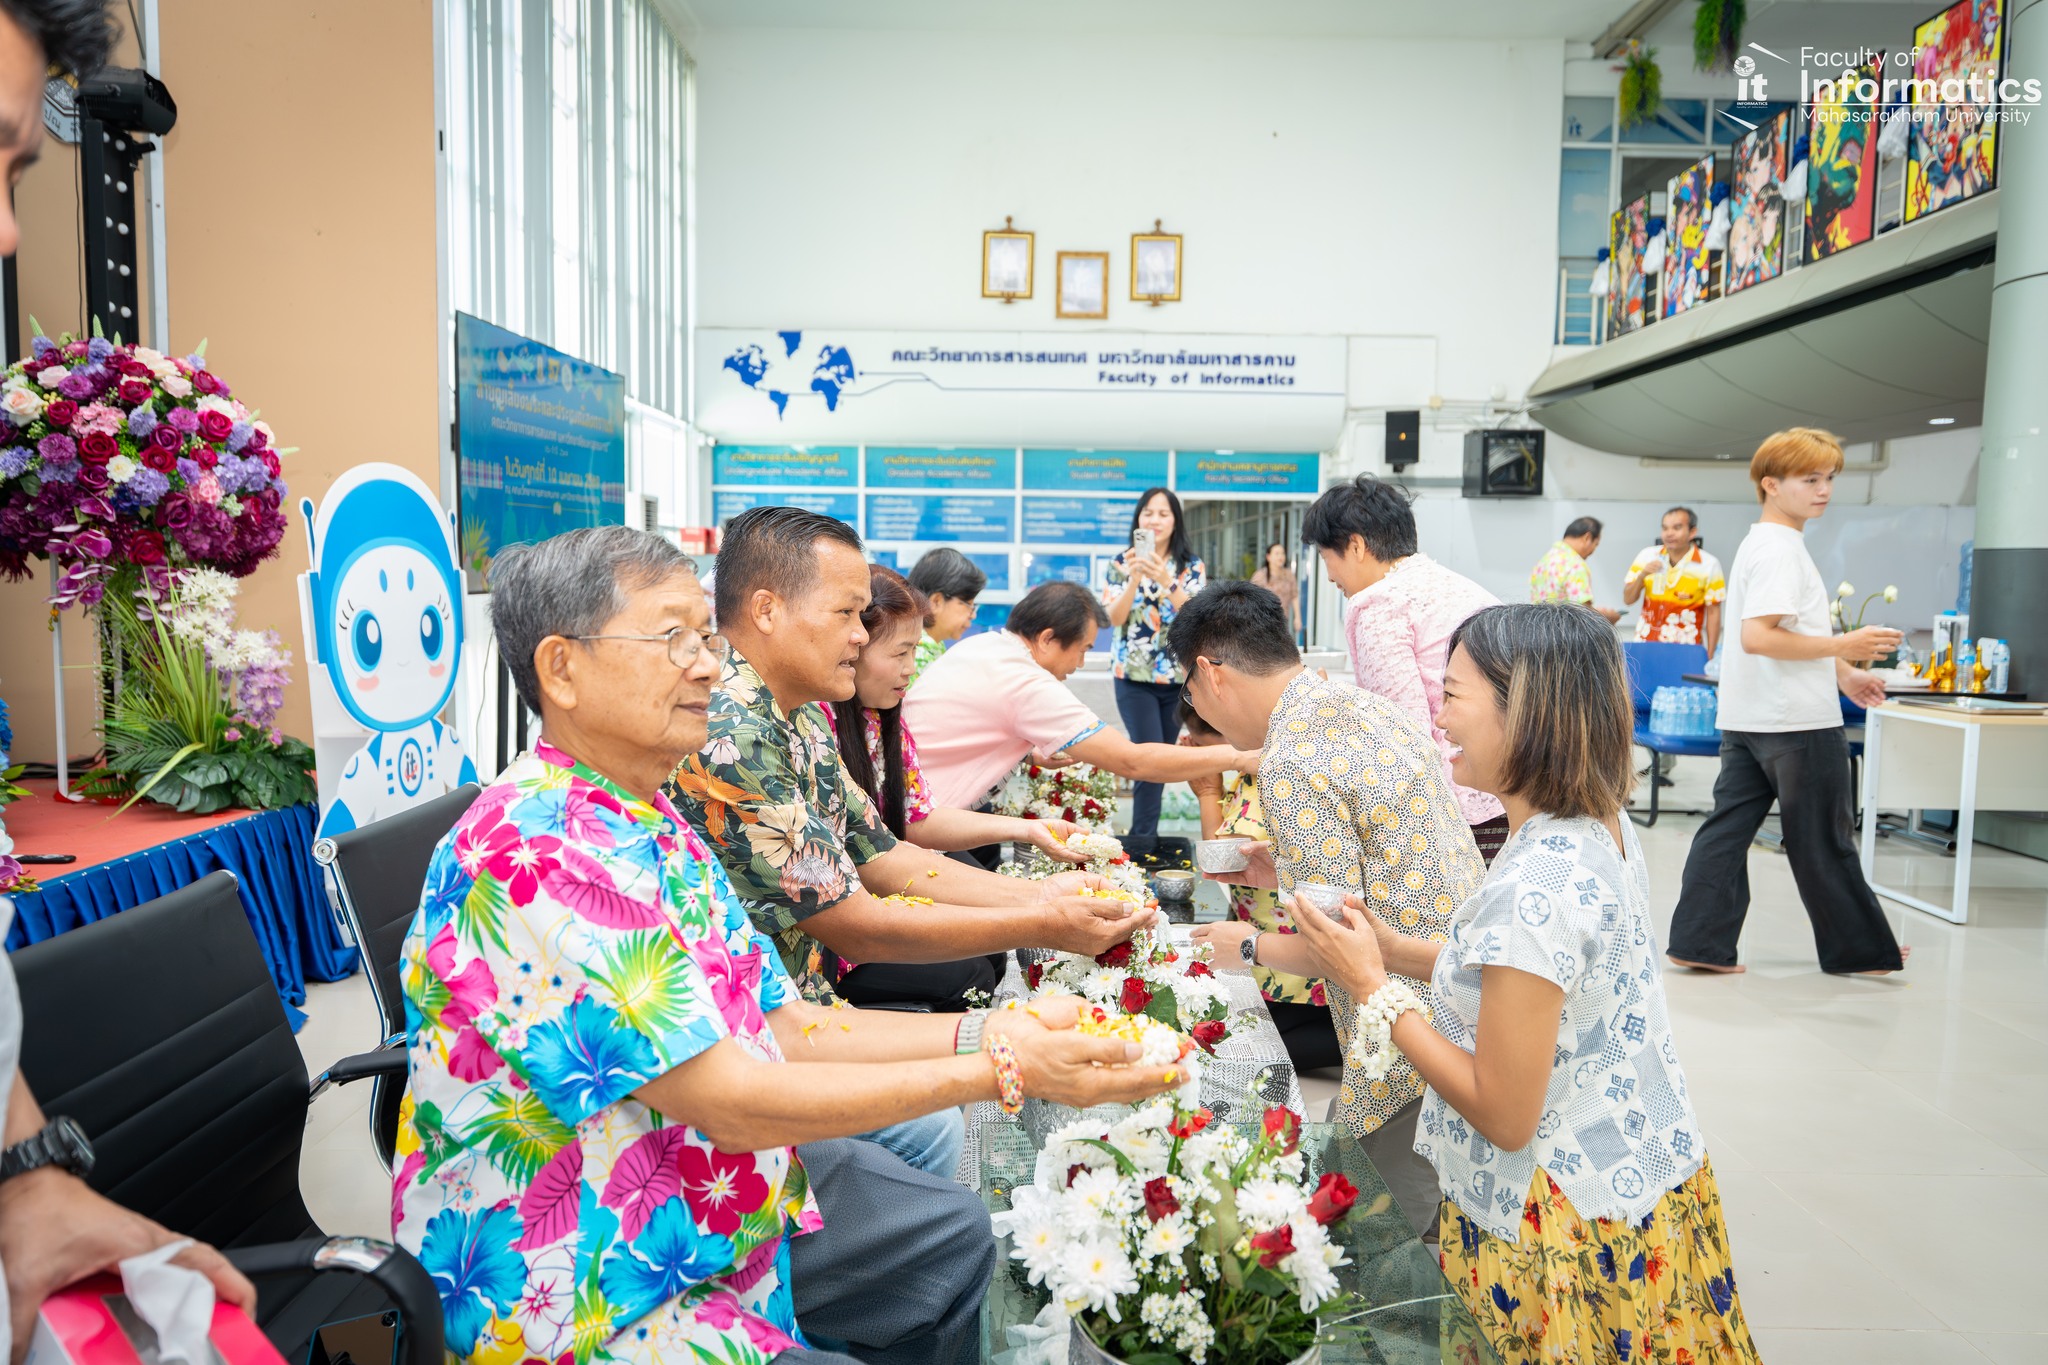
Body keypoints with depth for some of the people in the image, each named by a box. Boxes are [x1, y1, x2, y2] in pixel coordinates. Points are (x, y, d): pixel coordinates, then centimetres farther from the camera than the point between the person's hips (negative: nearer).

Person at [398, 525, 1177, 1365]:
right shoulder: (534, 855, -27)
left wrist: (991, 1032, -8)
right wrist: (1003, 1072, -23)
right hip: (585, 1296, -9)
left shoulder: (649, 824, 4)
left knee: (950, 1236, 17)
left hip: (713, 1187, 9)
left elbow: (785, 1026, 3)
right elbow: (734, 1101, -27)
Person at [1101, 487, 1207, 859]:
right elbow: (1115, 618, -8)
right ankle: (1143, 841, -7)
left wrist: (1166, 581, -25)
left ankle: (1144, 834, 23)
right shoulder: (1122, 564, 2)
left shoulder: (1192, 567, 3)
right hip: (1134, 676, -2)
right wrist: (1134, 579, -22)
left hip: (1178, 677, 2)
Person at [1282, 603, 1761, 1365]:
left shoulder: (1534, 887, -30)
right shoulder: (1603, 830, -2)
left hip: (1576, 1239, -8)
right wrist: (1398, 950, 2)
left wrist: (1374, 986, -18)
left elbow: (1505, 1115, -24)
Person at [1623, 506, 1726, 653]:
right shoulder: (1647, 557, 2)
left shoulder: (1709, 564, -5)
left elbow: (1713, 613, -2)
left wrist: (1710, 657, -5)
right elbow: (1627, 600, 2)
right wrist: (1642, 576, -15)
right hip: (1646, 645, 2)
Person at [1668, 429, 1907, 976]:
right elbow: (1757, 637, -26)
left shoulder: (1762, 542, 16)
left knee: (1730, 826, 5)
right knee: (1823, 838, 5)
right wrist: (1842, 647, -19)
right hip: (1797, 722, -9)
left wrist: (1843, 674, 23)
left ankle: (1699, 942, 5)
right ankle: (1860, 948, 20)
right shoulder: (1780, 549, -16)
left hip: (1746, 721, 9)